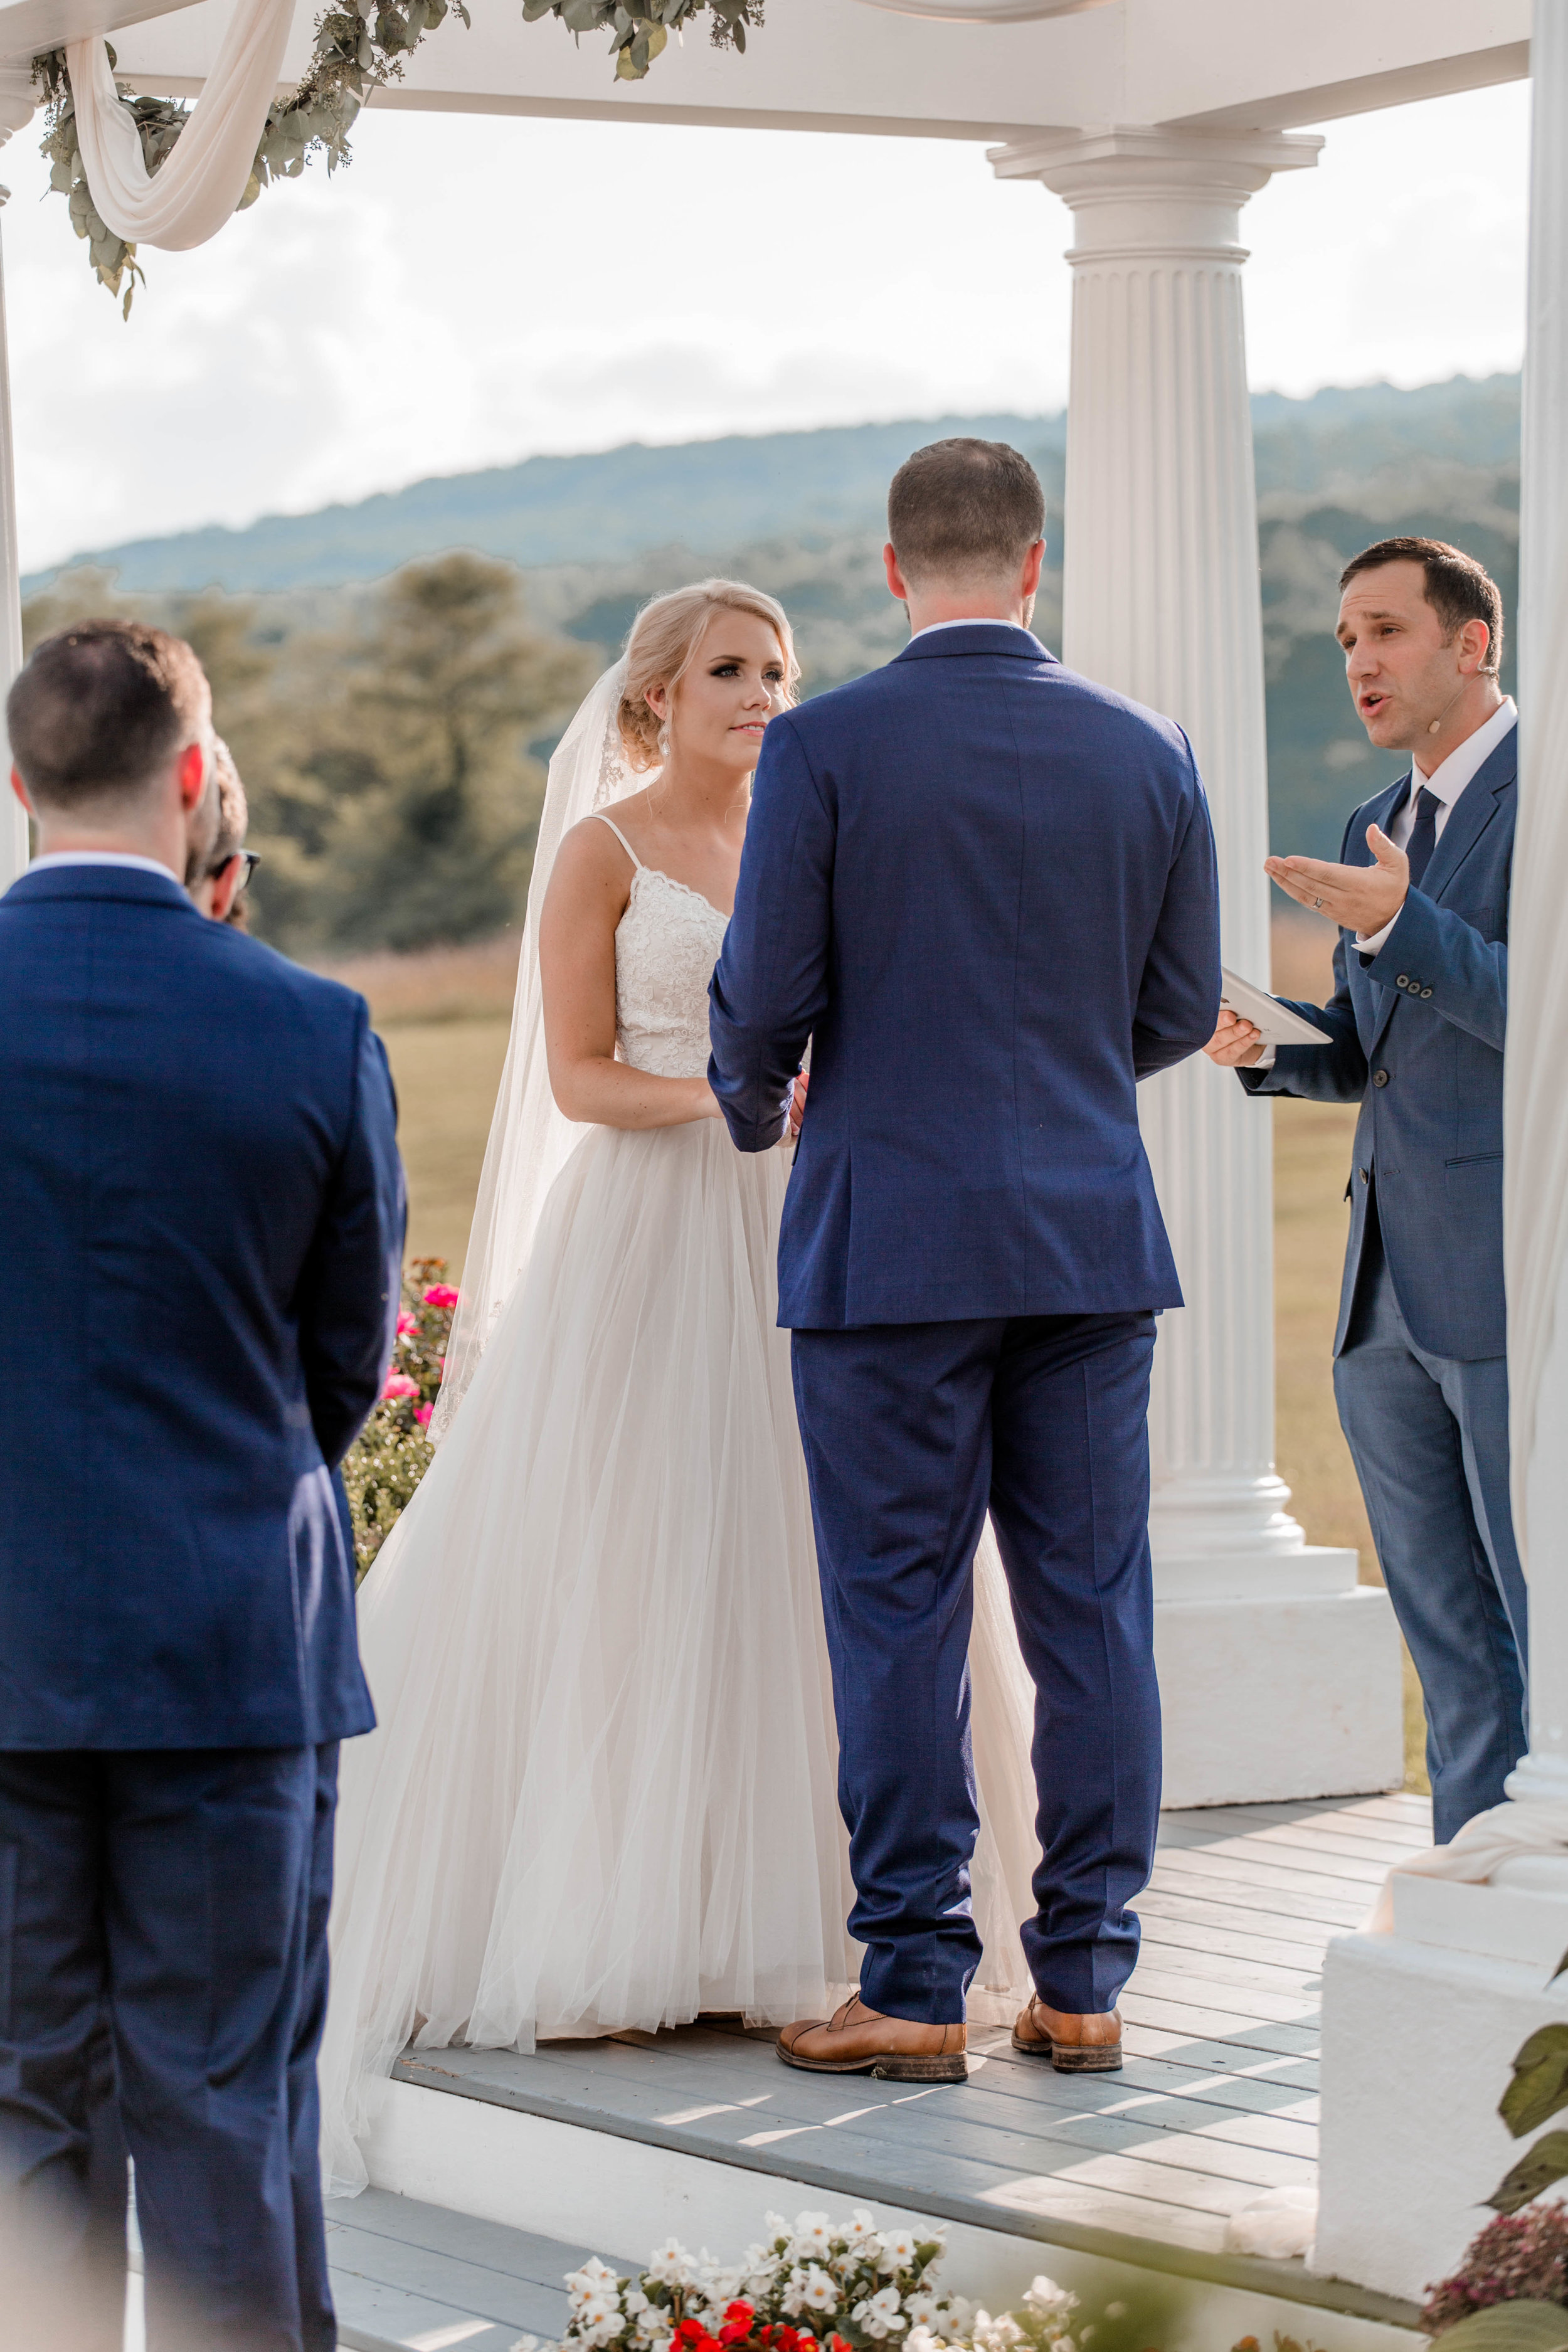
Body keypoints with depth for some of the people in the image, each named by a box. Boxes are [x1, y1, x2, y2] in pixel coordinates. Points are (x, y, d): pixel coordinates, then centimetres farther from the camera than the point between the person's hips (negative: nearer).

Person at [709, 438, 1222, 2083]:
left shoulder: (823, 749, -8)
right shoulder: (1147, 752, 4)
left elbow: (763, 1001, -8)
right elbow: (1180, 1009, 8)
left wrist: (755, 1108, 14)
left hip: (891, 1239, -3)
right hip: (1095, 1236, 3)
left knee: (898, 1616, 2)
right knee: (1092, 1607, 8)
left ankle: (913, 1989, 6)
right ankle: (1082, 1980, 12)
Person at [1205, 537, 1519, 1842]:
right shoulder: (1377, 827, 18)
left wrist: (1399, 928, -24)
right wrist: (1261, 1043, 3)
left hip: (1513, 1288, -8)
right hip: (1391, 1295, 8)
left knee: (1548, 1631, -4)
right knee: (1454, 1643, 11)